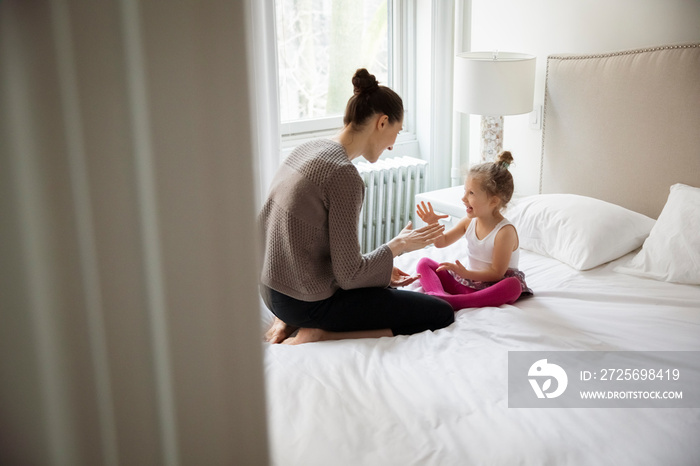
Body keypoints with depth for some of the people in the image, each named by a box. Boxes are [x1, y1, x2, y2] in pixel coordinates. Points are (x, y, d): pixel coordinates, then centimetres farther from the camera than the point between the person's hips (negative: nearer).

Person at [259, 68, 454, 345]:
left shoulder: (306, 149, 4)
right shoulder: (343, 173, -23)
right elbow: (348, 275, -21)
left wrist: (382, 268, 11)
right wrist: (398, 245, -5)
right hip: (310, 300, -9)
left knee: (390, 289, 32)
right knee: (441, 314, 0)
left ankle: (291, 321, 14)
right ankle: (321, 335, -7)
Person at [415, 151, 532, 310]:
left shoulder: (505, 231, -19)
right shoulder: (469, 222, 0)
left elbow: (497, 273, -20)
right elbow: (442, 242, 13)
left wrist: (465, 273, -31)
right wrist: (433, 225, -7)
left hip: (492, 288, -6)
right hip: (465, 283, 6)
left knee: (513, 285, -39)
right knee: (424, 263, -2)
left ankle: (452, 301, -44)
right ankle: (439, 295, -33)